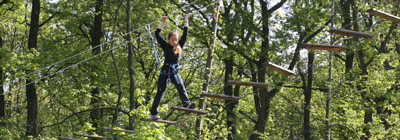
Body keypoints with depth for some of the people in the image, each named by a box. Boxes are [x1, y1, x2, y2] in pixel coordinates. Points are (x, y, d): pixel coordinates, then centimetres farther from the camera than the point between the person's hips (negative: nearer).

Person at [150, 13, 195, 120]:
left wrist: (186, 20, 11)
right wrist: (163, 22, 0)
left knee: (181, 87, -21)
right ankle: (153, 112, 9)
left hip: (175, 72, 2)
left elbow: (185, 34, 10)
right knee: (160, 91, 2)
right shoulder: (165, 46, 2)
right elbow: (157, 34, -2)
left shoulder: (179, 46, 8)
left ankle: (187, 103, -39)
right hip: (165, 71, -2)